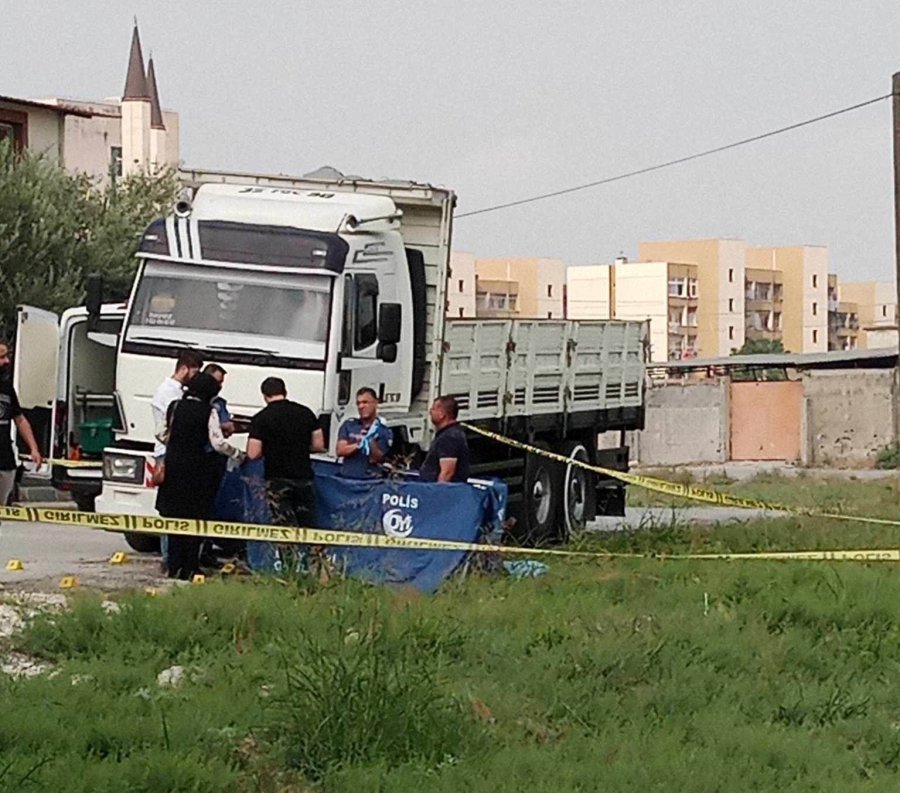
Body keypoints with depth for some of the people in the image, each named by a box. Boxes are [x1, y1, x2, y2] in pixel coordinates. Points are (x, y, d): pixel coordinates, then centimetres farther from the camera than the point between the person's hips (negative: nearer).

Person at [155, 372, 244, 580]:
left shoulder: (175, 407, 3)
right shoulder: (209, 412, -9)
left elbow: (164, 436, 8)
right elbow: (218, 443, -14)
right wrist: (239, 455, -1)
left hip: (174, 467, 4)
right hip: (198, 469, -4)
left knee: (175, 515, 11)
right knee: (196, 517, 4)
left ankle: (174, 566, 11)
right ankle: (189, 568, 3)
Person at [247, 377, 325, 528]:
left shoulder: (260, 419, -7)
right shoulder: (306, 413, 3)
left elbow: (253, 454, -11)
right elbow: (319, 445, 5)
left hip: (278, 479, -3)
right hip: (304, 477, 3)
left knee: (285, 527, -1)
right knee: (306, 526, 11)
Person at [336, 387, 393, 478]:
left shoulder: (385, 432, 2)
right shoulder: (349, 425, 11)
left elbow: (375, 459, -4)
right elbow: (340, 451, 2)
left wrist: (372, 441, -21)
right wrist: (357, 445, -15)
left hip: (370, 479, -3)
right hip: (346, 477, 3)